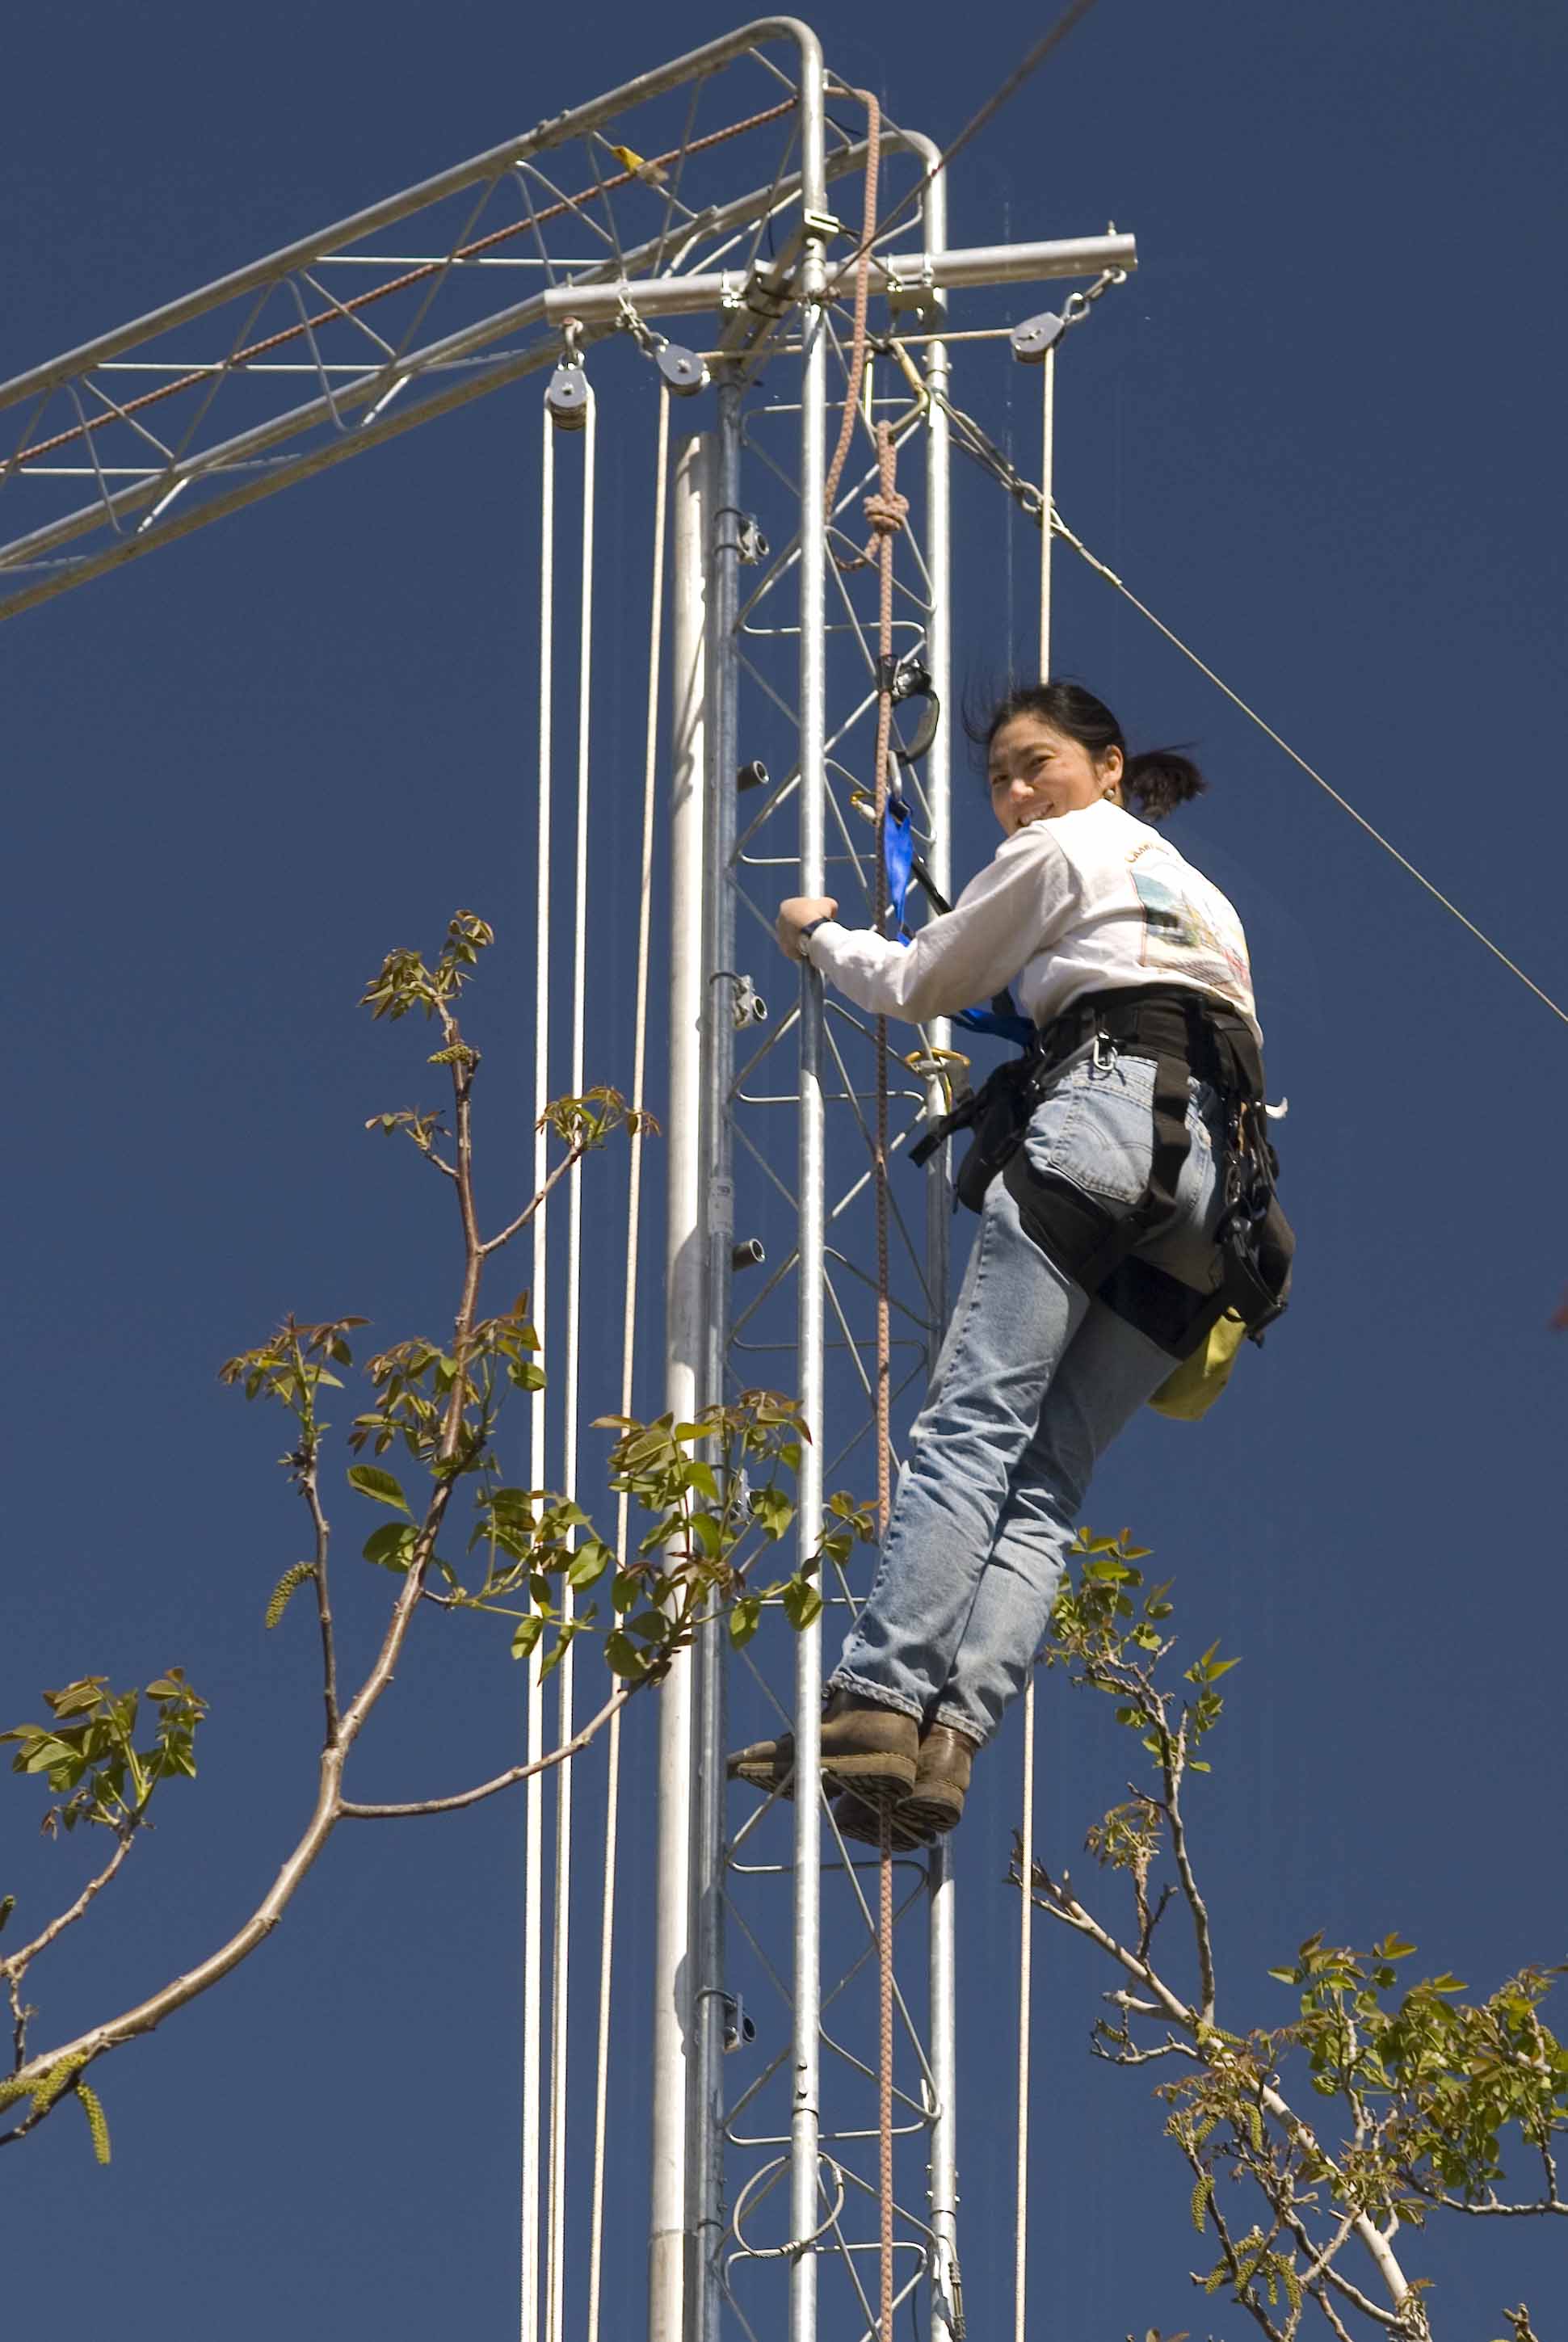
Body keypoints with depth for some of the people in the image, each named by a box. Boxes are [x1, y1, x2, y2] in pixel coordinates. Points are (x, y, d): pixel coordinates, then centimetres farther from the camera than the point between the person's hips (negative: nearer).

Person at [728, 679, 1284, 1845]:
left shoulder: (1059, 852, 13)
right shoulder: (1206, 897, 35)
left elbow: (921, 984, 20)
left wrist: (824, 936, 36)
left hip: (1106, 1113, -7)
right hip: (1220, 1181, 7)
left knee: (971, 1426, -17)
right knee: (1048, 1483, -4)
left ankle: (878, 1704, -32)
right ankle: (954, 1734, -22)